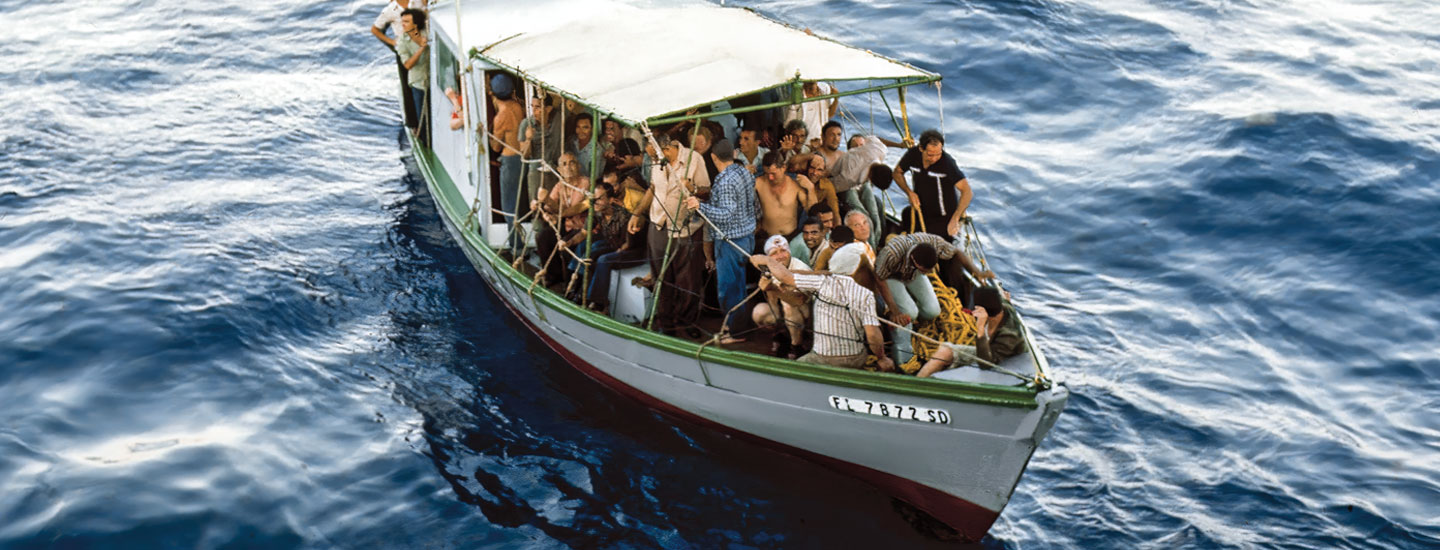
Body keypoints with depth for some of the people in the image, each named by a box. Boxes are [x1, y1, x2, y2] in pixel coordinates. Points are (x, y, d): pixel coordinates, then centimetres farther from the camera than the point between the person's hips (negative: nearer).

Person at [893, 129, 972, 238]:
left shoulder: (947, 162, -26)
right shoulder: (912, 154, -12)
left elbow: (967, 191, -30)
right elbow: (897, 173, 7)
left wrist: (955, 219, -41)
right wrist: (909, 192, -11)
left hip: (944, 218, -4)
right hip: (920, 213, 4)